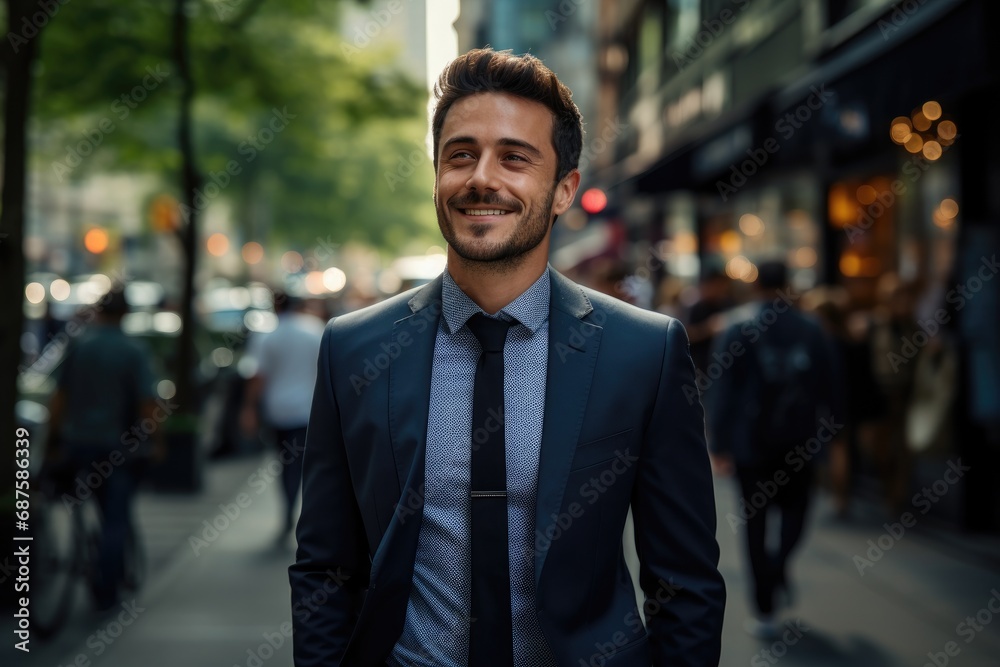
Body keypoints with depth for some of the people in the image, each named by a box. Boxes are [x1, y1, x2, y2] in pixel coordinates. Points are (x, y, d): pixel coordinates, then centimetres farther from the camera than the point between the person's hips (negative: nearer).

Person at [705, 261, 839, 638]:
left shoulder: (737, 334, -6)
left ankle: (765, 612, 4)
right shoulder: (813, 332, 0)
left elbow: (722, 393, -9)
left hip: (752, 441, -2)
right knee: (794, 508, 23)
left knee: (757, 524, 5)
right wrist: (831, 431, 13)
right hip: (800, 440, 2)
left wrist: (718, 445, -5)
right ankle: (778, 570, -2)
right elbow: (830, 388, 2)